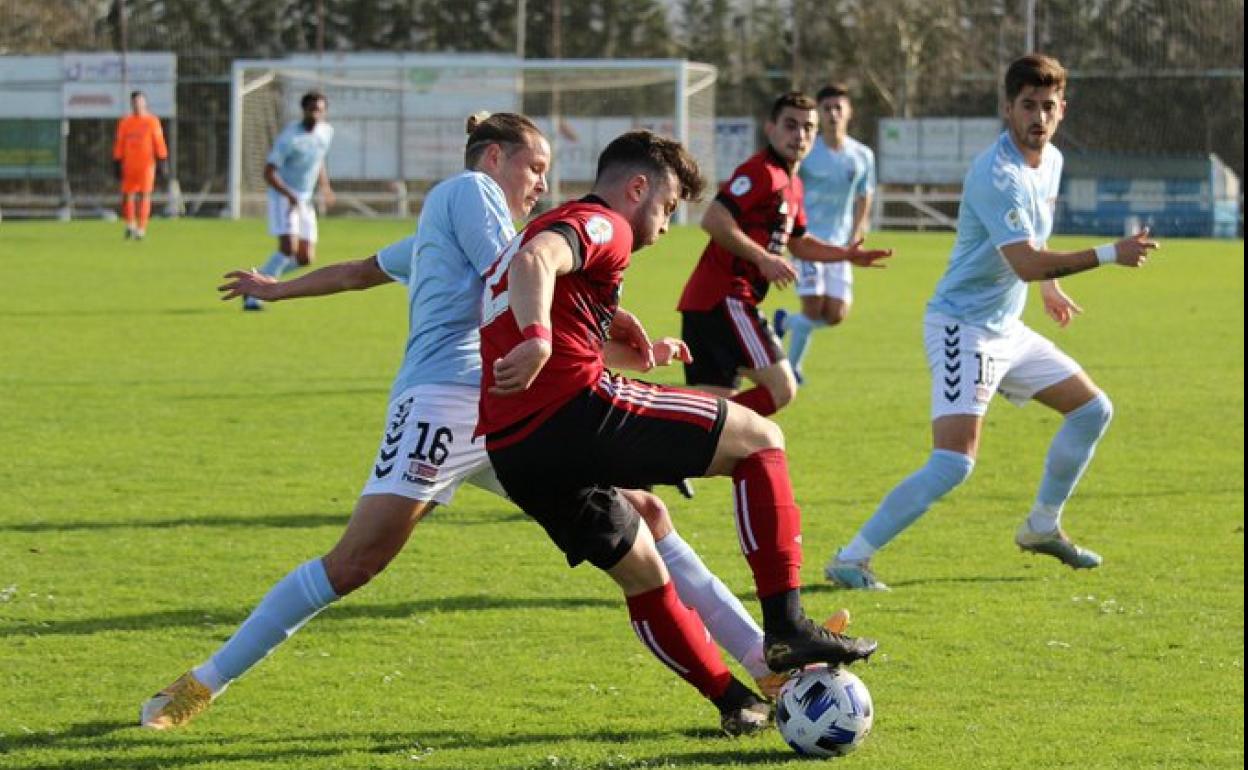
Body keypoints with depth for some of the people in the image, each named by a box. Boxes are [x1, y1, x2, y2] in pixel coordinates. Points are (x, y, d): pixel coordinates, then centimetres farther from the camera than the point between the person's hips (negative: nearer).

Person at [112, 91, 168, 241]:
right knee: (128, 195, 2)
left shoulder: (152, 121, 2)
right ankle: (130, 225, 19)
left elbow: (159, 143, 0)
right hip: (129, 165, 2)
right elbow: (119, 144, 11)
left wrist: (161, 162, -5)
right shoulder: (125, 122, 9)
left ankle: (141, 229, -2)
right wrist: (117, 164, 7)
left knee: (144, 196, -5)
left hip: (146, 164, -2)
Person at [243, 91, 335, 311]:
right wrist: (290, 196, -31)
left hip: (305, 201, 7)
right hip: (282, 196, -7)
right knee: (288, 247, -23)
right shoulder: (289, 137, -19)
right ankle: (253, 297, -15)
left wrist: (325, 186, 14)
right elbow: (269, 173, -21)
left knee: (305, 259, 1)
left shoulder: (326, 132, 3)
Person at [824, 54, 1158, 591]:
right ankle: (850, 560, -17)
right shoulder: (997, 174, -23)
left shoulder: (1051, 161, 8)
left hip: (1007, 328, 10)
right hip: (962, 327, -10)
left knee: (1092, 410, 18)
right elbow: (1026, 262, -31)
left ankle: (1041, 527, 32)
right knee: (954, 462, -22)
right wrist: (1110, 255, -29)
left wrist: (1050, 287, 36)